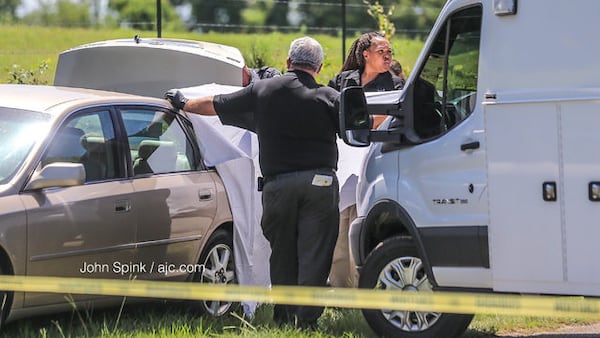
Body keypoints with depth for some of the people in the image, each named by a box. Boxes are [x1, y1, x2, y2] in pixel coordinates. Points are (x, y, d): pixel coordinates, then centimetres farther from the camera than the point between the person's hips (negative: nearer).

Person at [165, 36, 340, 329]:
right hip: (319, 182, -2)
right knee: (314, 253, 0)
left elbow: (215, 105, 17)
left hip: (278, 184, 2)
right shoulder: (330, 98, -1)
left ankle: (284, 315, 19)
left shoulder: (262, 90, 7)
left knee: (282, 252, 14)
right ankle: (307, 316, -4)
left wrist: (183, 104, 36)